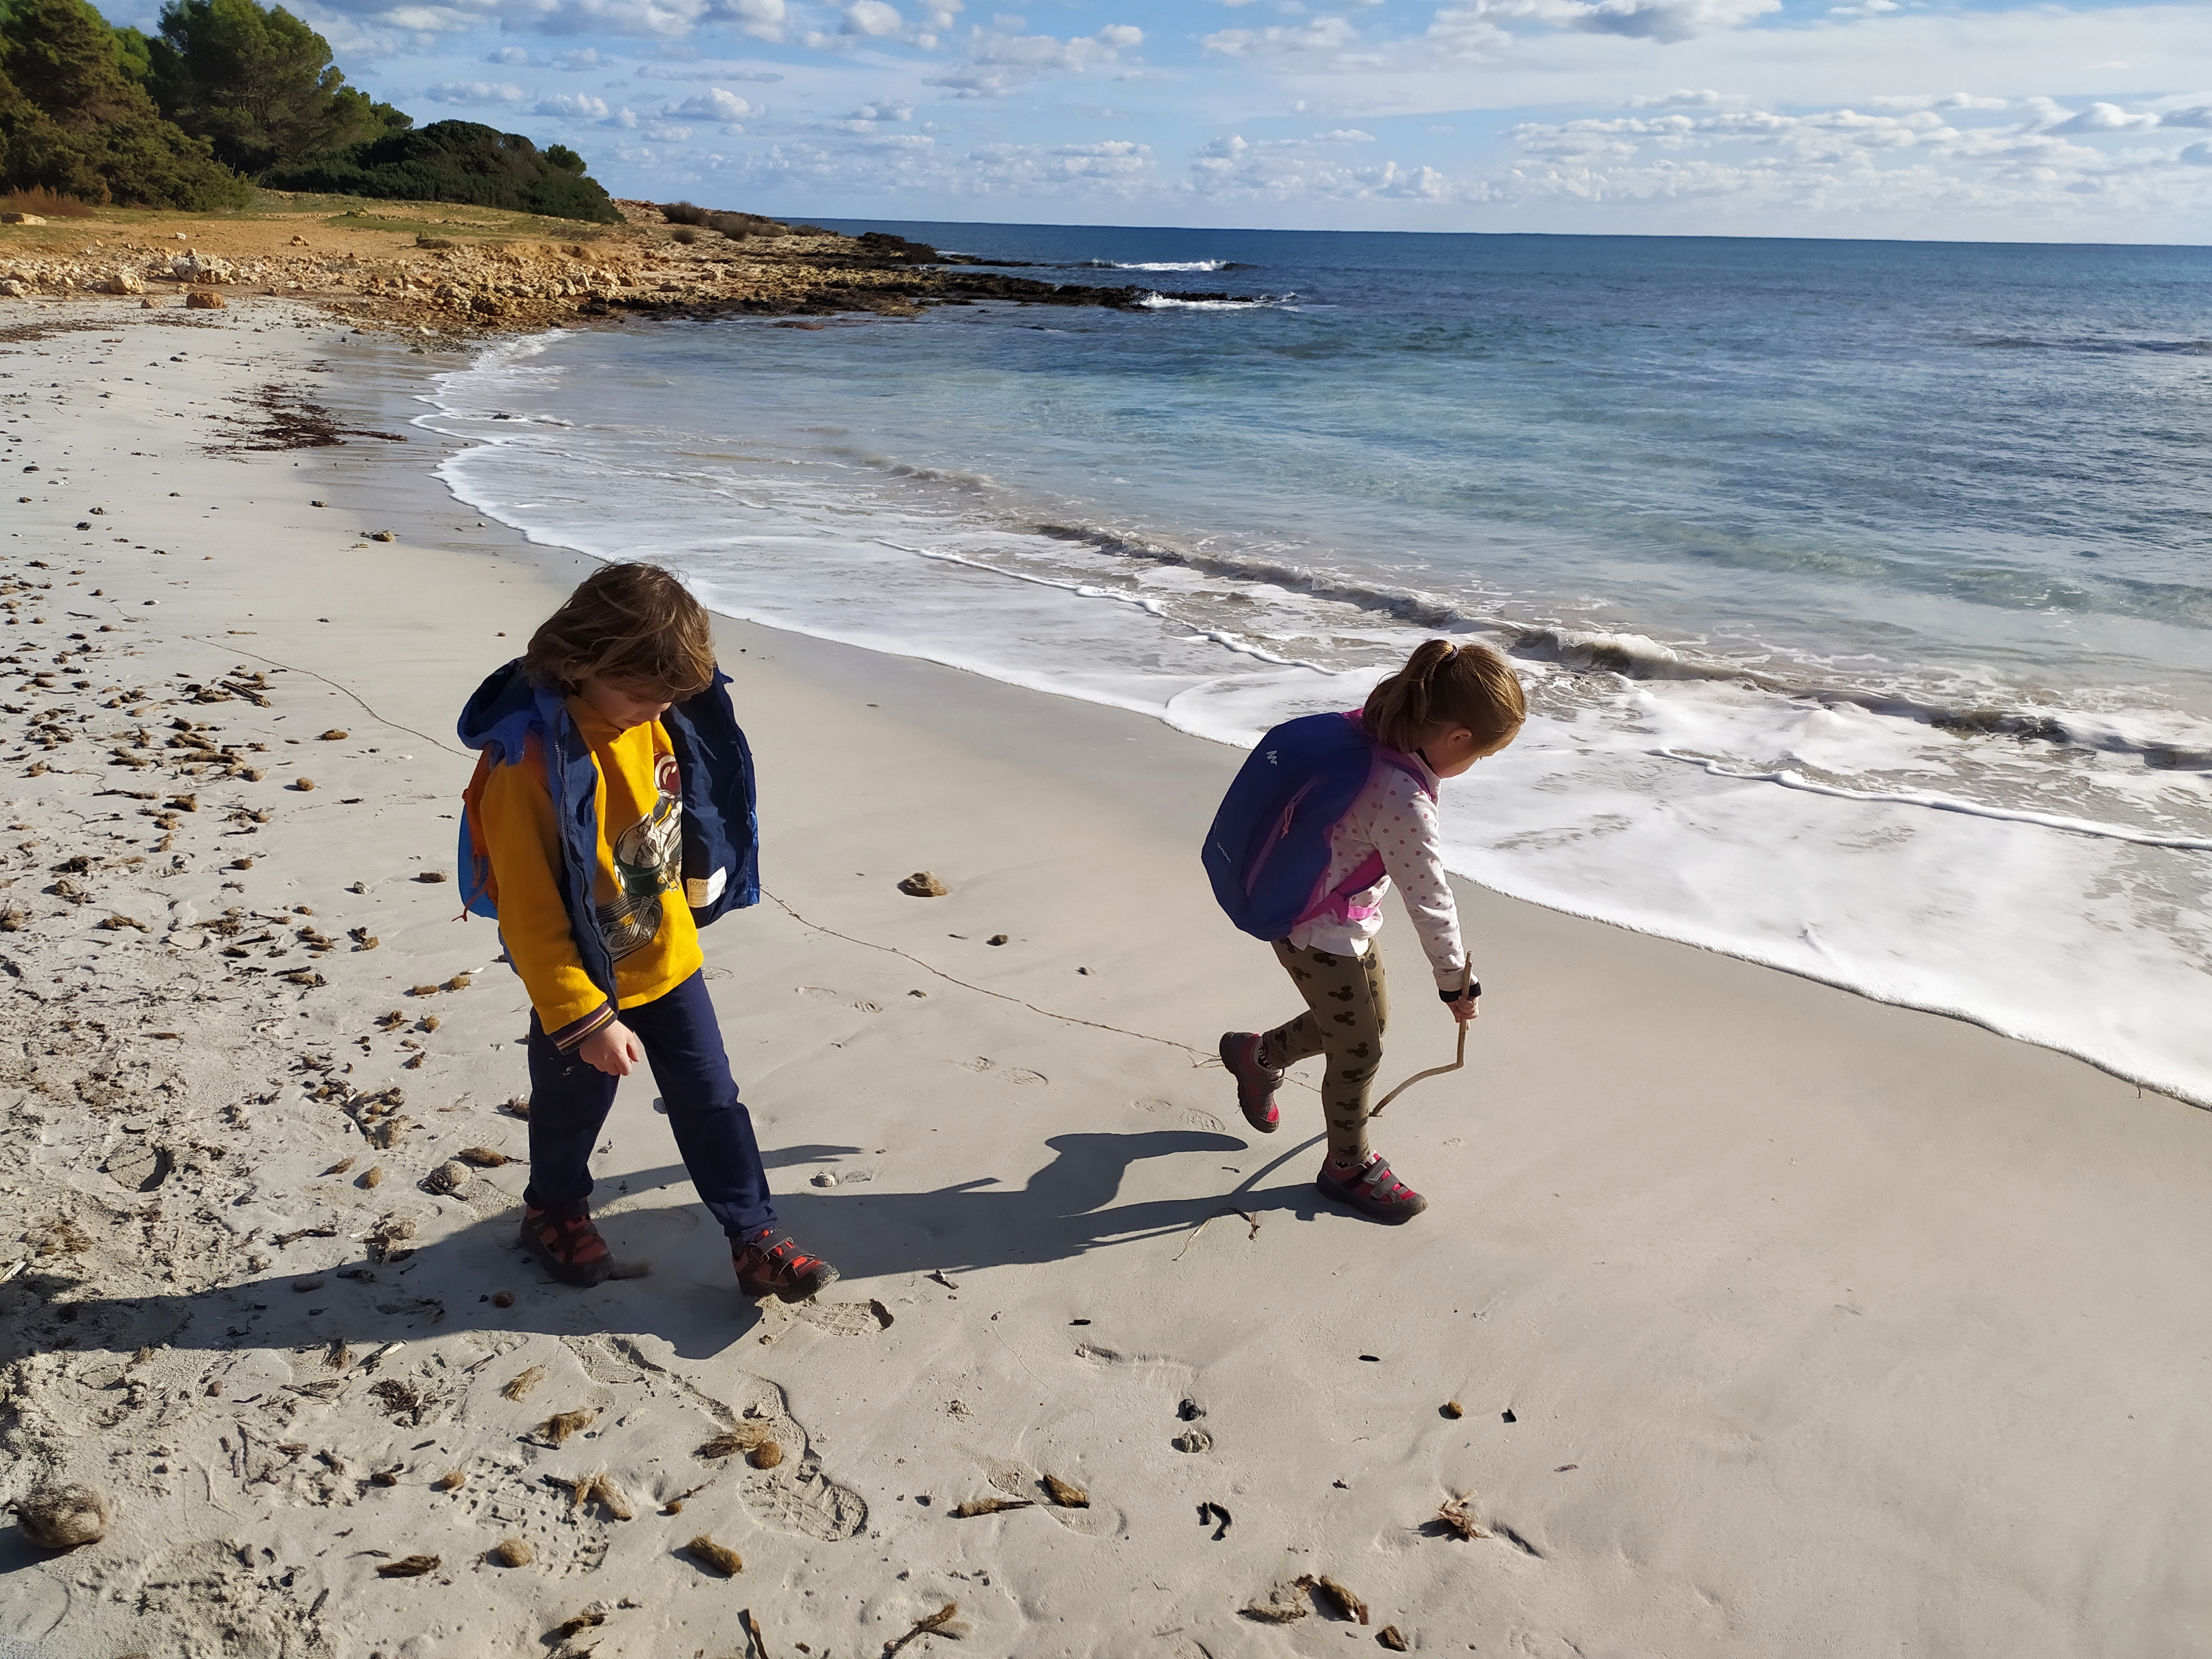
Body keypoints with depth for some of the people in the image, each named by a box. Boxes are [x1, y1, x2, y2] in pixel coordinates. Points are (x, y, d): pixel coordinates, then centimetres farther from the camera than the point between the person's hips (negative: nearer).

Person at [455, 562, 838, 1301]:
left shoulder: (657, 717, -9)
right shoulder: (529, 760, -30)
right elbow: (529, 911, -25)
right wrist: (584, 1019, -22)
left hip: (669, 957, 5)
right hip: (586, 982, -5)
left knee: (712, 1101, 9)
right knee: (573, 1106, 19)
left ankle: (755, 1241, 19)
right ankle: (556, 1210, 47)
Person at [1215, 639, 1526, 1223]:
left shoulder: (1367, 733, -11)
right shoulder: (1404, 801, -36)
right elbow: (1430, 900, -24)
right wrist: (1458, 983, -9)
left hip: (1348, 917, 9)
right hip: (1318, 935, -9)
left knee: (1368, 1018, 25)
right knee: (1358, 1051, 9)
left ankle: (1257, 1053, 46)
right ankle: (1349, 1166, 32)